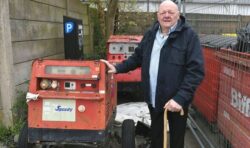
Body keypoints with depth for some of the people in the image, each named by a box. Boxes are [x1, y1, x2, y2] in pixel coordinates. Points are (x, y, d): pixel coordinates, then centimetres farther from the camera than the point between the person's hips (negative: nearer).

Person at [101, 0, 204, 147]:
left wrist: (180, 98, -27)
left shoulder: (189, 35, -13)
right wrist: (118, 68, 4)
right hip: (154, 99, 5)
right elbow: (138, 57, 16)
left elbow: (196, 70, -19)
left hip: (176, 100, -4)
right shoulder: (150, 34, 6)